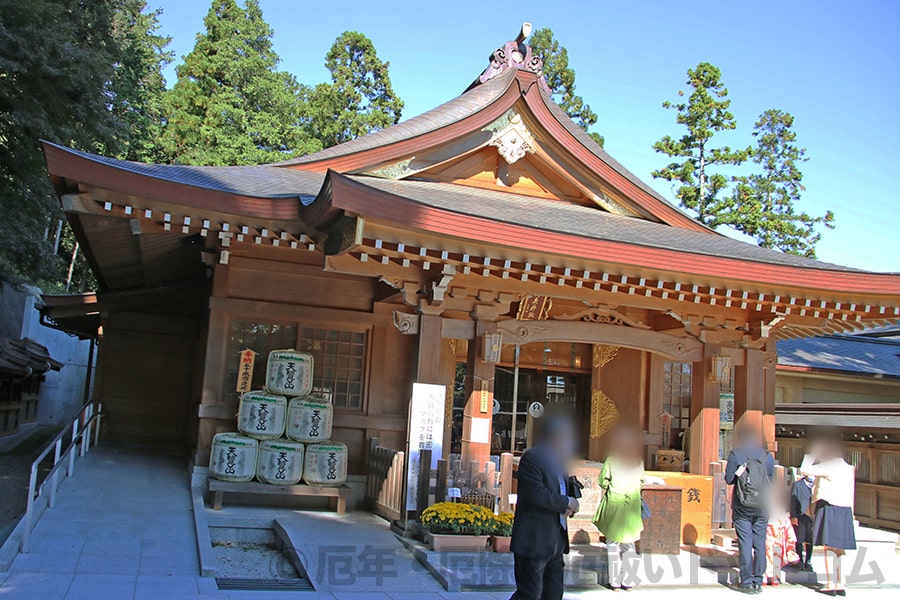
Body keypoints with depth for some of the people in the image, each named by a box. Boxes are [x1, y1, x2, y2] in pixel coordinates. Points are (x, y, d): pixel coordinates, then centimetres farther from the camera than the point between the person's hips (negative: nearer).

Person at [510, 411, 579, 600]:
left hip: (556, 542, 9)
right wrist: (566, 502, -14)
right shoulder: (531, 458, -14)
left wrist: (569, 506, 1)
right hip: (533, 542, -9)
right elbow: (536, 493, -25)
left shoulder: (558, 460, 16)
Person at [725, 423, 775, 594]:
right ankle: (758, 581, 12)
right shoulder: (767, 456, 0)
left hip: (742, 506, -2)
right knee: (760, 543, 8)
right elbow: (772, 480, 7)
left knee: (745, 543, 1)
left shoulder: (735, 454, -7)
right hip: (762, 507, 2)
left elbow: (729, 479, -5)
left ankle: (747, 582, 2)